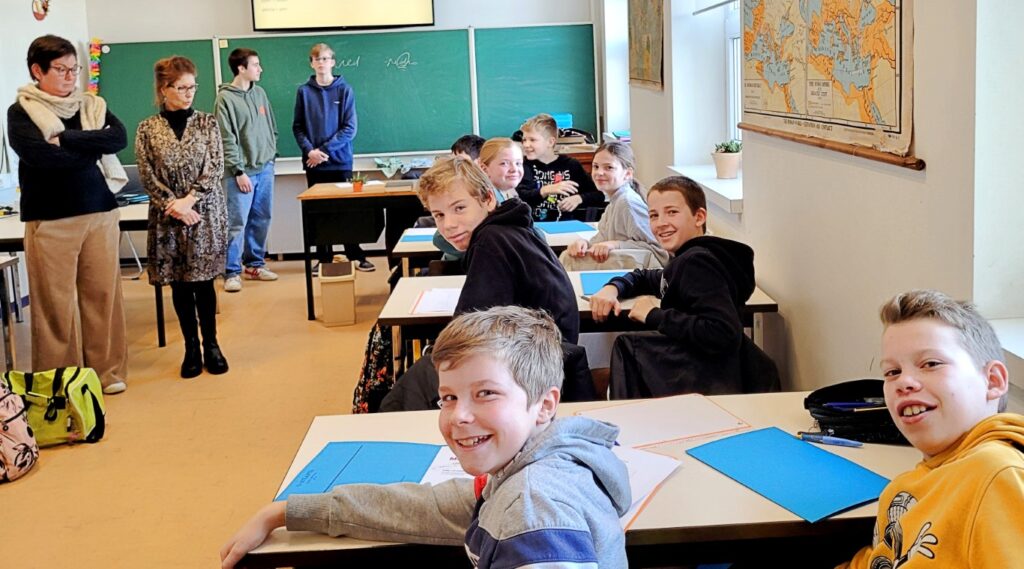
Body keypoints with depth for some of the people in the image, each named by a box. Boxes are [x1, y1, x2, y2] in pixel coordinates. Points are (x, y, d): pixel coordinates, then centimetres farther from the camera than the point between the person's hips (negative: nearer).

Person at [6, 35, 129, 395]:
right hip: (50, 219, -3)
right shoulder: (21, 112, 2)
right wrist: (93, 146, -7)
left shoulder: (92, 106, 12)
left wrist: (65, 139, -12)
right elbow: (40, 155, -15)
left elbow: (119, 138, -5)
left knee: (103, 294, 6)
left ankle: (107, 370, 17)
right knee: (56, 302, -1)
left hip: (101, 212, 3)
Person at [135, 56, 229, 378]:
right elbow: (148, 176, -2)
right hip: (168, 218, 0)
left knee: (203, 280, 3)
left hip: (205, 214, 0)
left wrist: (189, 199, -14)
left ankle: (211, 344, 16)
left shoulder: (207, 123, 2)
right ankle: (191, 347, 17)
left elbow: (215, 167, -4)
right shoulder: (147, 129, 1)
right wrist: (174, 206, -13)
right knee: (179, 284, 6)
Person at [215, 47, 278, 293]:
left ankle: (255, 265, 23)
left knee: (261, 220, 11)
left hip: (265, 169, 6)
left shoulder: (260, 93, 11)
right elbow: (226, 140, -11)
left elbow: (272, 128, 18)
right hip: (242, 172, -6)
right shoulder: (225, 98, -7)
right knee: (237, 223, -6)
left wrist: (271, 157, 12)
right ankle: (232, 272, 0)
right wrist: (239, 172, -14)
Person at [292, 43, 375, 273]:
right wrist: (309, 150, -13)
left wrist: (325, 150, -13)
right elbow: (298, 127, 3)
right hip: (314, 163, 2)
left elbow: (349, 128, -6)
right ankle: (324, 259, 14)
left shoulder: (344, 90, -2)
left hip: (340, 160, -2)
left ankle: (356, 256, 11)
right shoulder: (304, 91, 3)